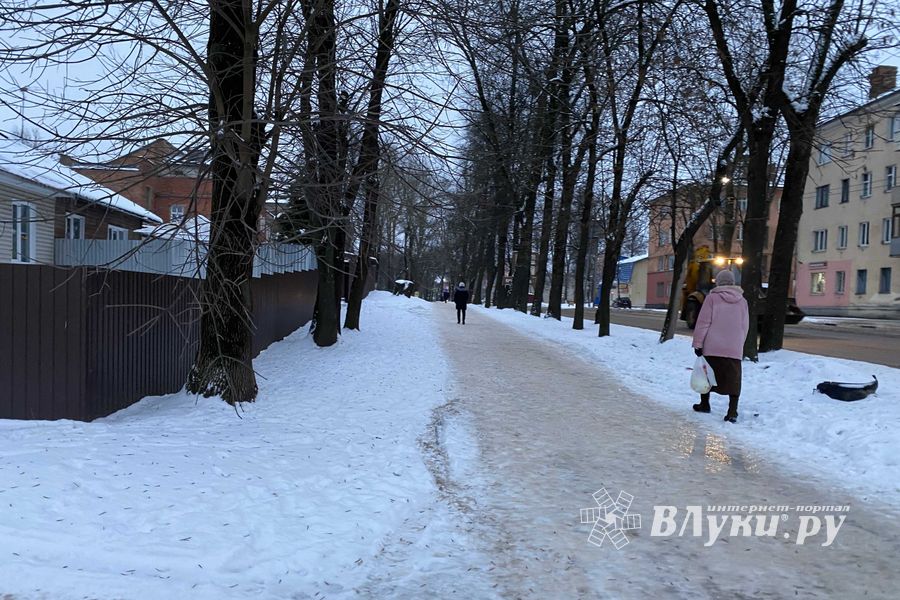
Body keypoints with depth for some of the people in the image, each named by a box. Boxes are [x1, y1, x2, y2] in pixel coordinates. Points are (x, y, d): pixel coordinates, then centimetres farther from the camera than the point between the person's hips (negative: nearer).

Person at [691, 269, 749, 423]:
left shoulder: (712, 297, -3)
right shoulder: (742, 301, 8)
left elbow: (703, 322, -7)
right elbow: (744, 326, 12)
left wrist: (698, 343, -3)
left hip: (712, 347, -2)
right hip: (734, 349, 2)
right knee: (733, 379, 3)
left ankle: (704, 404, 26)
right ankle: (732, 412, -7)